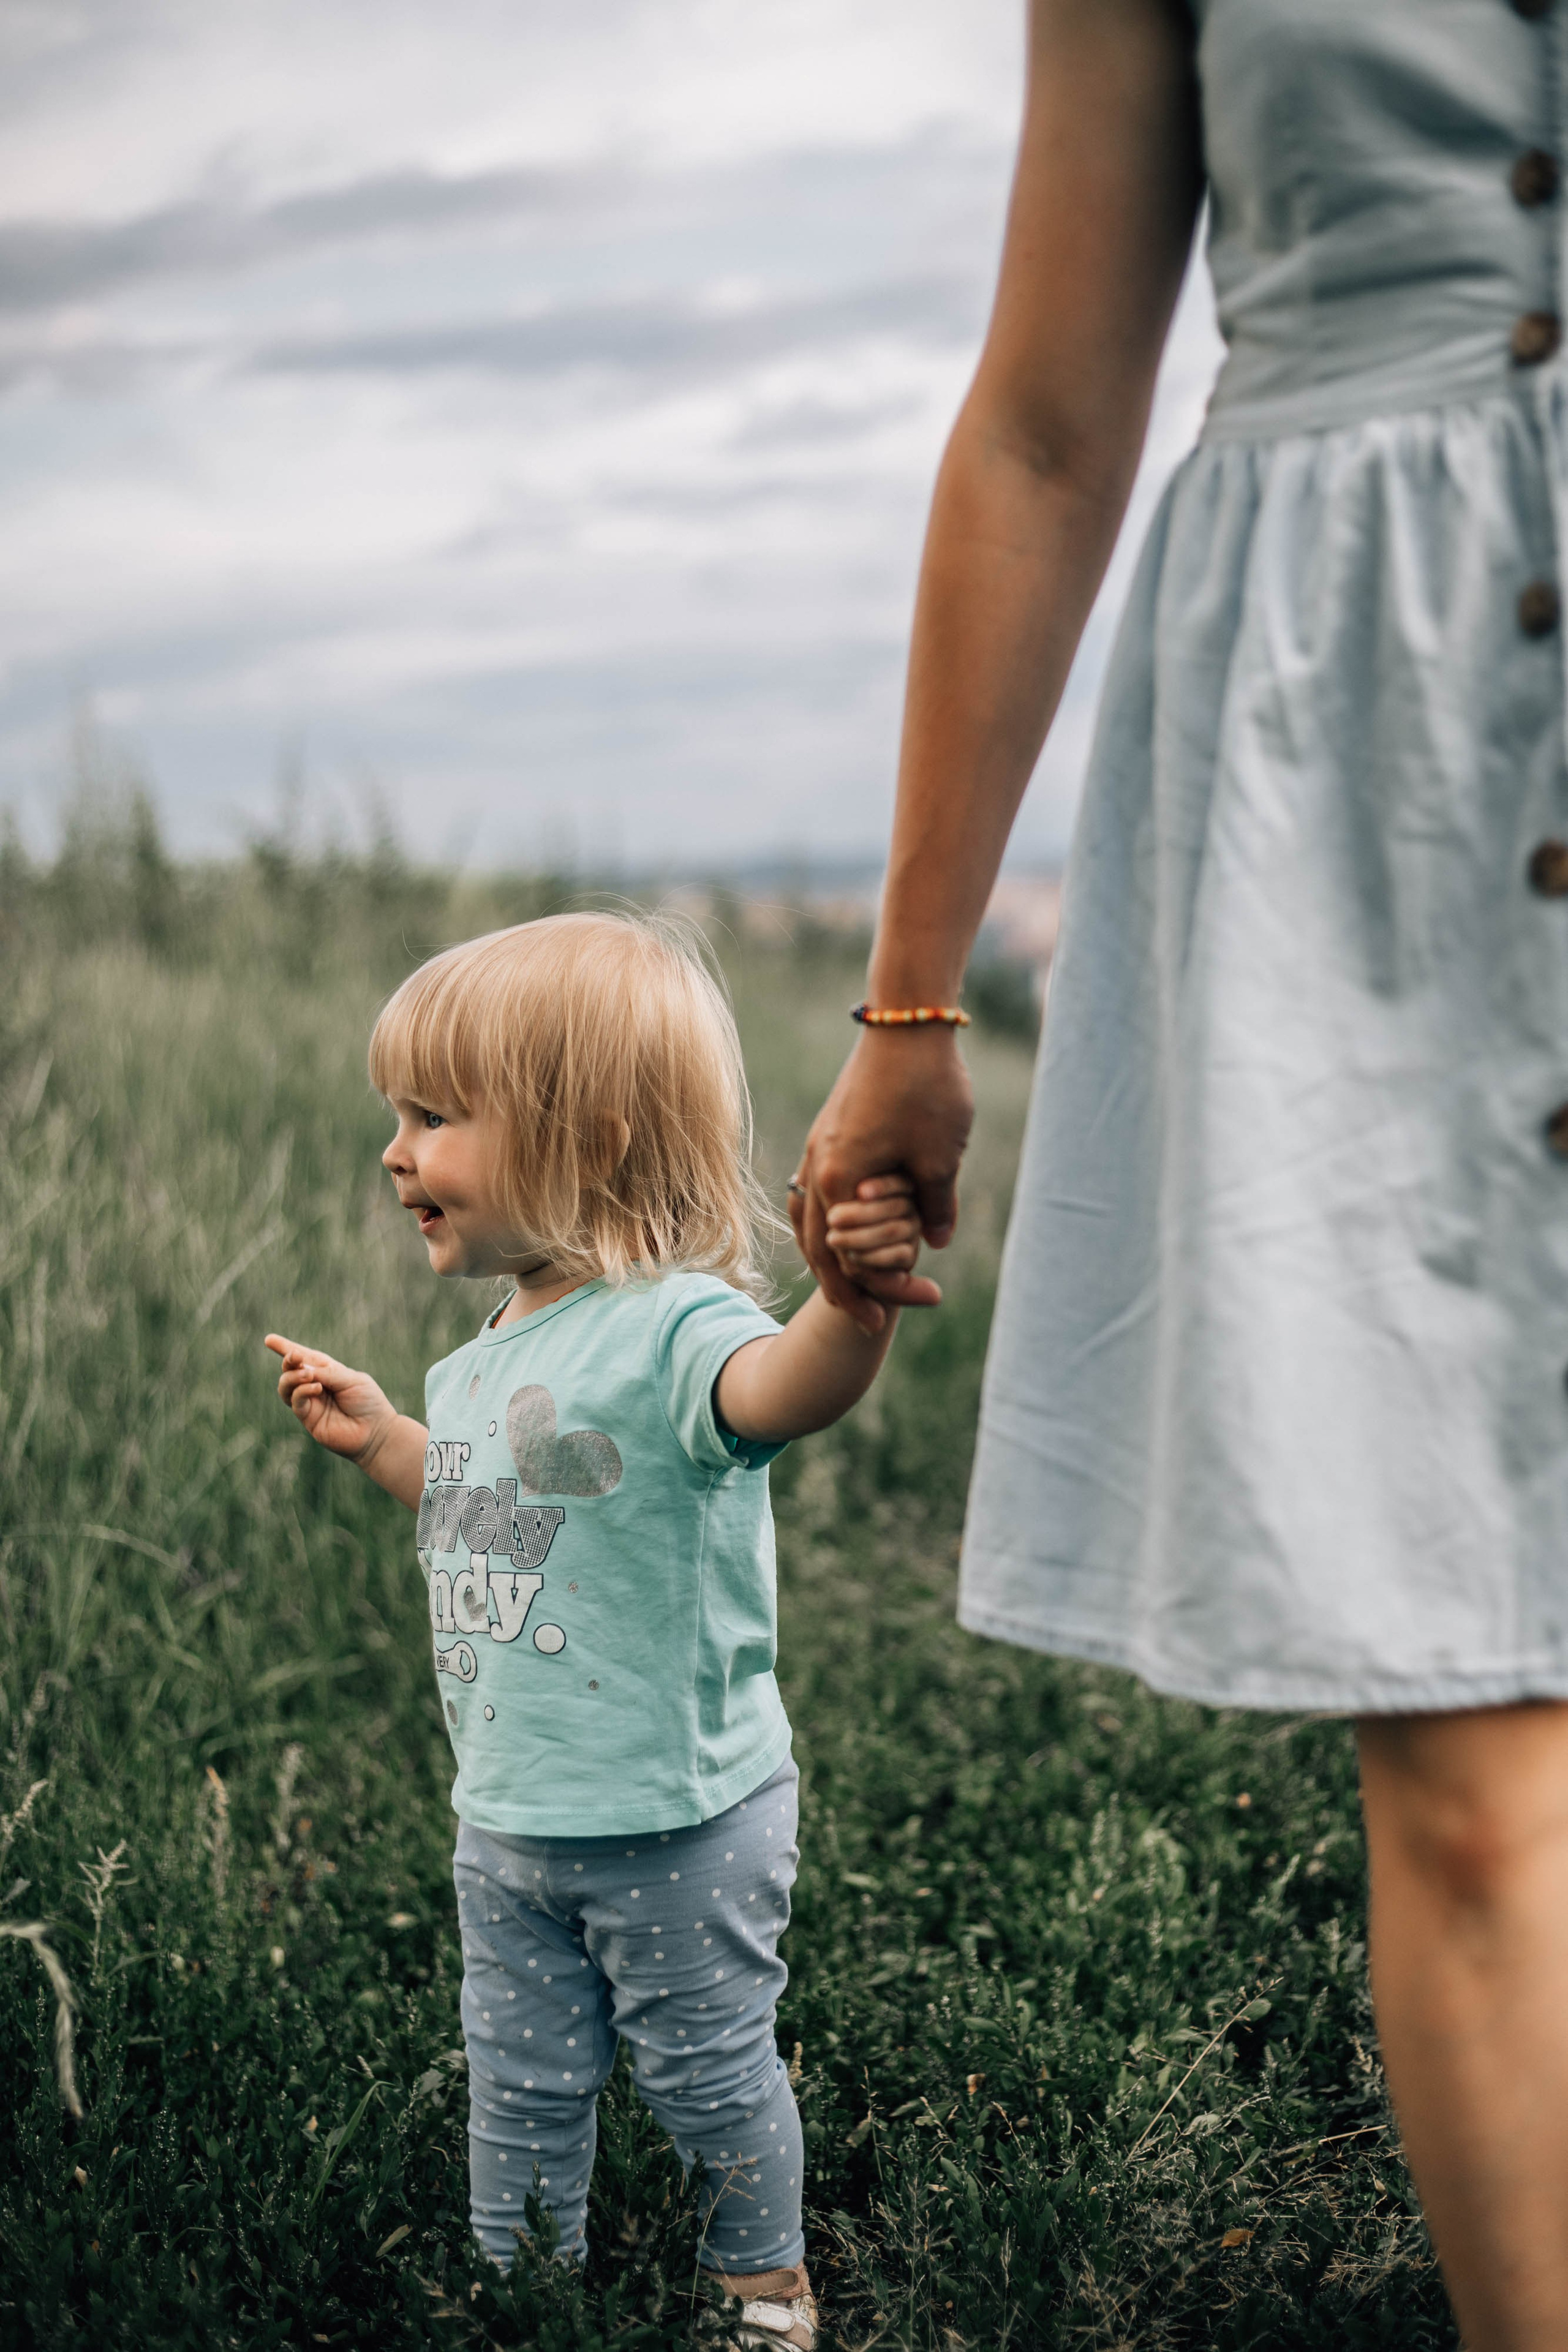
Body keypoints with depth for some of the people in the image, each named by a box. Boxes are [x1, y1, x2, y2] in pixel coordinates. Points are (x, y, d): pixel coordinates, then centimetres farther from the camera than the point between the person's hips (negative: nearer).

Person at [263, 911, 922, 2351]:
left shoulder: (668, 1327, -22)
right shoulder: (486, 1355, 7)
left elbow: (781, 1391, -45)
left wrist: (851, 1303, -65)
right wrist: (381, 1439, 16)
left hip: (678, 1820, -7)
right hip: (508, 1821, 7)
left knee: (711, 2072, 13)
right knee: (521, 2087, 19)